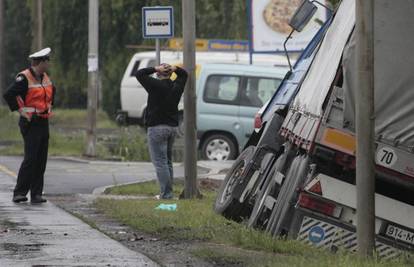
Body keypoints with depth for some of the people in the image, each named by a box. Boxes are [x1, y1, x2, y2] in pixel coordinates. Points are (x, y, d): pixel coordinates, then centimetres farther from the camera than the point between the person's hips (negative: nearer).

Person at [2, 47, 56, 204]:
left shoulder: (45, 78, 12)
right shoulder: (24, 78, -14)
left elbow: (52, 92, 33)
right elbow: (8, 95, -22)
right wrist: (21, 110, -17)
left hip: (44, 123, 8)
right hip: (31, 124, -8)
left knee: (41, 160, 5)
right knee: (30, 159, -14)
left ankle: (36, 194, 7)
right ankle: (19, 193, -10)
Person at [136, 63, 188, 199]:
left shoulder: (156, 85, -12)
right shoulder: (176, 86, 6)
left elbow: (139, 74, -7)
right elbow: (184, 74, 25)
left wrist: (155, 69, -6)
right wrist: (175, 69, 7)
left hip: (157, 127, -7)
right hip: (172, 127, 7)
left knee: (160, 162, -7)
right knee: (167, 162, 15)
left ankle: (166, 193, -13)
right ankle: (168, 192, 16)